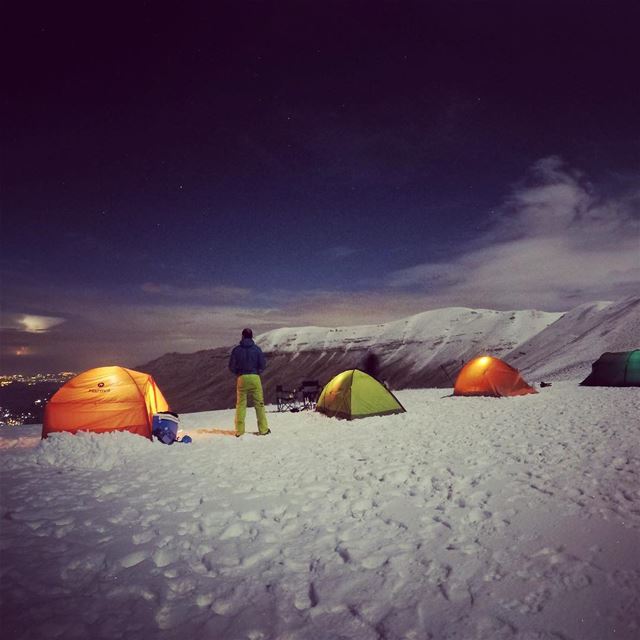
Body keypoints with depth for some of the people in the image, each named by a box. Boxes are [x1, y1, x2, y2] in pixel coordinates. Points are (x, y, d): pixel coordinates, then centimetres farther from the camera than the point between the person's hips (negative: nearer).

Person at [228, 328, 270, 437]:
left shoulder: (236, 349, -1)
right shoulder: (257, 349, -3)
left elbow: (231, 367, 0)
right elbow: (263, 365, -2)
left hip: (241, 378, 1)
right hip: (255, 378, -1)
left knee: (240, 404, 9)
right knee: (259, 404, 6)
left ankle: (239, 431, 7)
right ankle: (263, 429, 8)